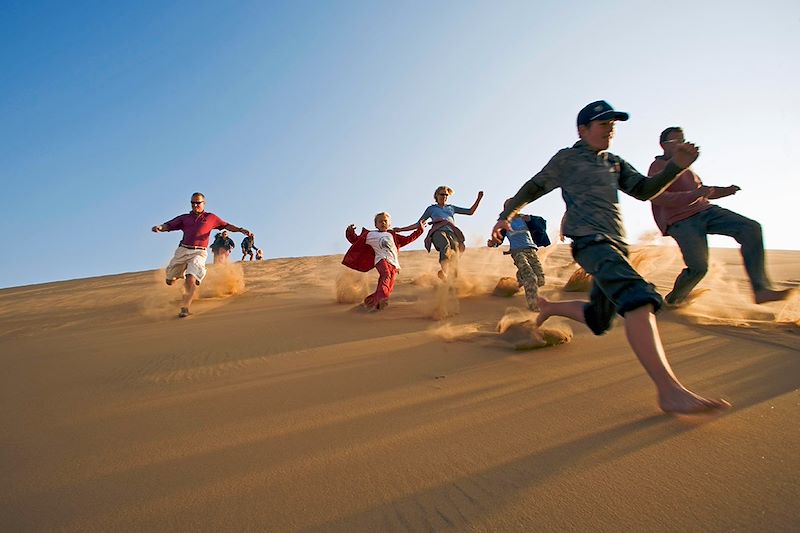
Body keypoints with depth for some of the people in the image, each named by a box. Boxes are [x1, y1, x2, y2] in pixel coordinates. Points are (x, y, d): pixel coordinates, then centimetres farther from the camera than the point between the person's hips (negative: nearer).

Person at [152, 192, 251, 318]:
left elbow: (226, 226, 10)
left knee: (191, 280, -23)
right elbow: (169, 226, 7)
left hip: (198, 253, -3)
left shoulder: (211, 217, 12)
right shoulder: (184, 218, 15)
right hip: (182, 250, 3)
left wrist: (240, 230, -4)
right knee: (170, 281, 10)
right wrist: (160, 227, -16)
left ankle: (184, 307, -11)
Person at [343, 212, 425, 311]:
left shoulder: (392, 235, 30)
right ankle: (382, 297, -57)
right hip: (382, 259, -4)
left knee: (389, 289, -6)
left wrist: (419, 229, 34)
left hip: (394, 264, 4)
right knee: (386, 275, -37)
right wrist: (350, 233, 2)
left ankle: (370, 301, 11)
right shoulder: (371, 235, 19)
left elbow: (408, 239, 36)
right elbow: (356, 240, 20)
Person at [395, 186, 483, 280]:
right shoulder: (431, 208, 33)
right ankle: (444, 273, -62)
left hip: (452, 232, 3)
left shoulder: (451, 207, 38)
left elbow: (470, 211, 36)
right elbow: (419, 224, 30)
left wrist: (478, 198, 25)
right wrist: (401, 229, 25)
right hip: (438, 231, -3)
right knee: (446, 246, -40)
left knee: (455, 253, -28)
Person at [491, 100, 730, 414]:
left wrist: (676, 165, -1)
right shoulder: (567, 159, 8)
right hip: (590, 240, -8)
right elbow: (533, 188, 10)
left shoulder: (615, 163, 24)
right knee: (638, 298, -30)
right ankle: (669, 390, -38)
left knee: (598, 320, 12)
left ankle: (549, 307, 37)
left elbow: (644, 190, 15)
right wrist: (505, 216, 3)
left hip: (616, 244, 8)